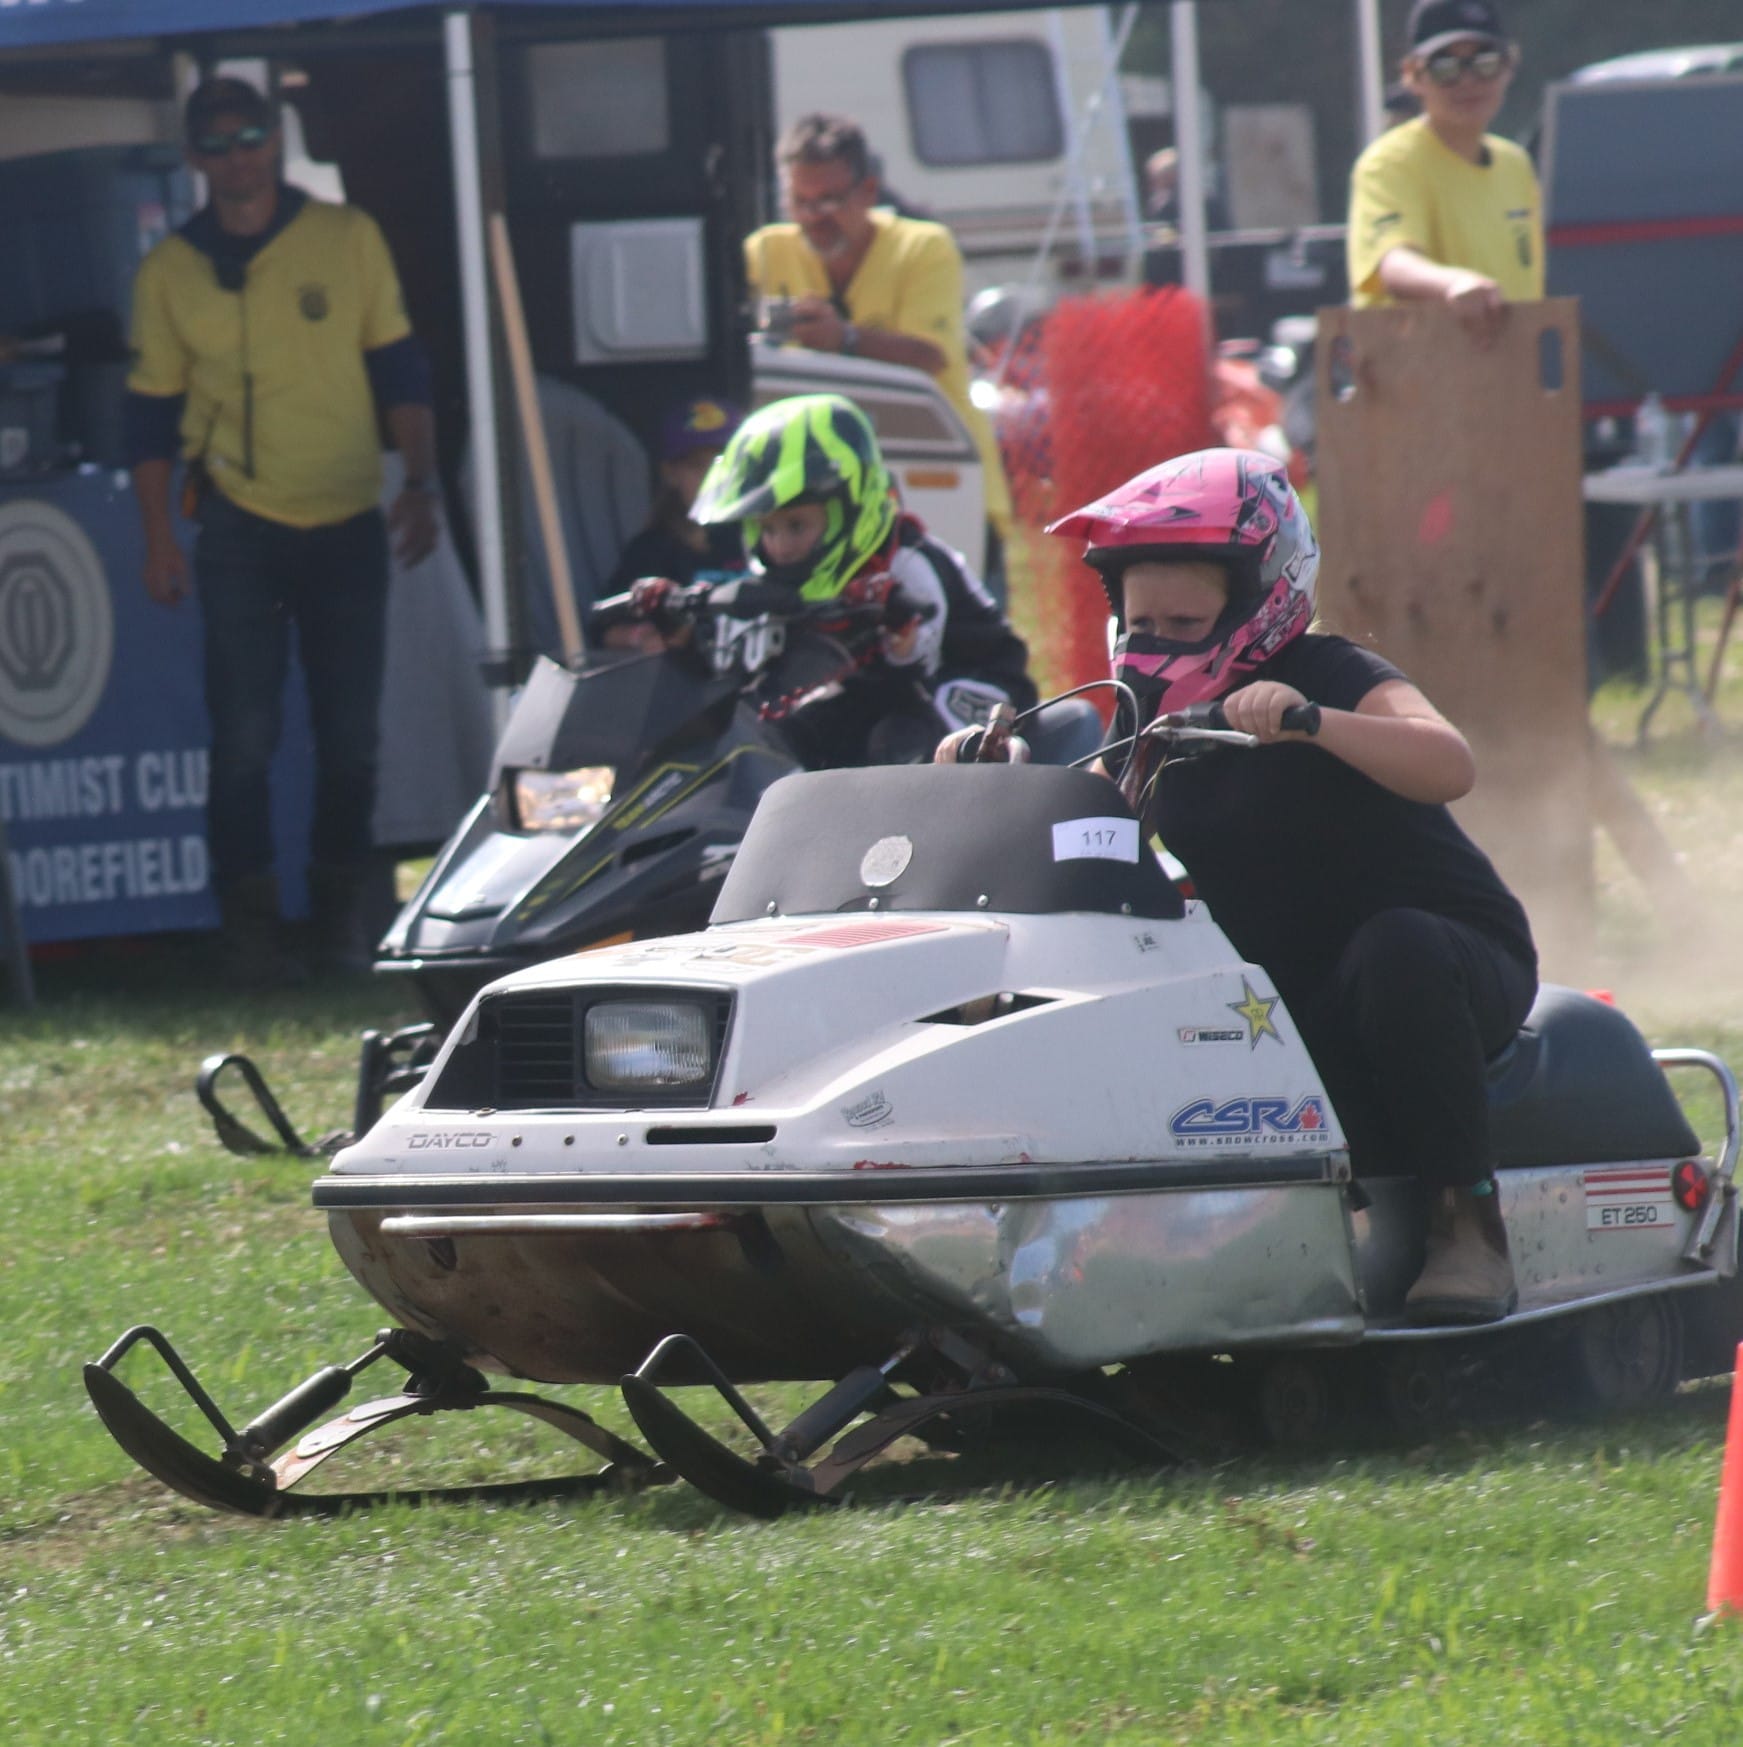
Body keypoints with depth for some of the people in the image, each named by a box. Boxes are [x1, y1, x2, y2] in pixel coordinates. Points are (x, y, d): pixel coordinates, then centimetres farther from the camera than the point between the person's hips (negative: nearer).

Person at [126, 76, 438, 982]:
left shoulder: (346, 238, 2)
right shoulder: (169, 271, 2)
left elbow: (398, 367, 7)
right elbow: (151, 413, 7)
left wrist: (419, 483, -1)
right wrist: (158, 538, 1)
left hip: (348, 523, 1)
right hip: (242, 529, -1)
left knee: (351, 735, 5)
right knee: (244, 736, -7)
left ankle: (339, 911, 19)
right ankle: (250, 924, -3)